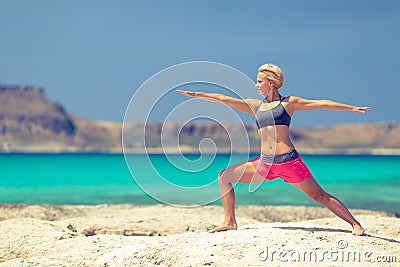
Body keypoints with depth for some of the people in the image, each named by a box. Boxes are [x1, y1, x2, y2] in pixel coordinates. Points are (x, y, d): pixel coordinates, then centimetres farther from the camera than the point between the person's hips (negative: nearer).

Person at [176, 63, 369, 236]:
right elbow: (224, 99, 13)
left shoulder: (288, 103, 3)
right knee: (224, 176, 3)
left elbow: (321, 104, -1)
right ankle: (230, 222, 8)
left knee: (320, 196, -5)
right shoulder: (255, 106, 15)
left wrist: (351, 108, -7)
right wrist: (197, 95, 9)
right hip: (265, 163, 5)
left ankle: (355, 224, 4)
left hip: (288, 160, -5)